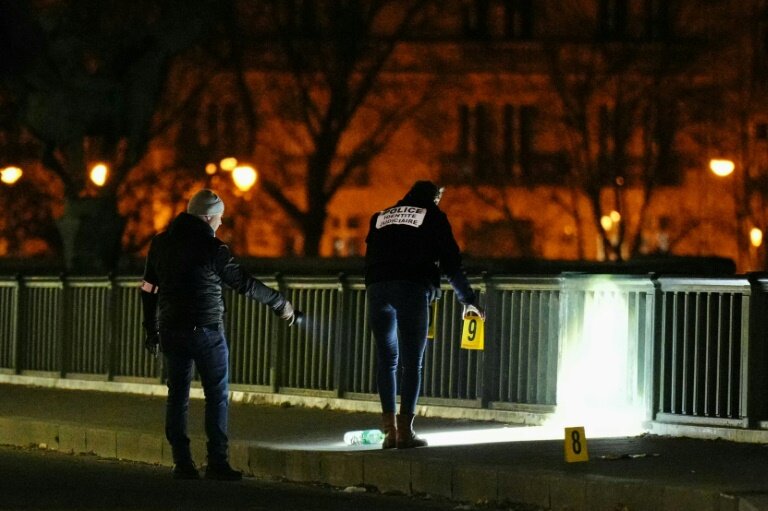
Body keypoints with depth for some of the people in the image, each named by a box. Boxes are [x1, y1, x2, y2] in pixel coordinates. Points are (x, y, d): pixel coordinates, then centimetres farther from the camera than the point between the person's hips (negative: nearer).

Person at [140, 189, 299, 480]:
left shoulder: (160, 243, 8)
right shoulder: (210, 248, -11)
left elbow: (149, 289, 13)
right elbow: (243, 283, -5)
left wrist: (151, 330, 21)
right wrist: (280, 304, 6)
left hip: (171, 332, 6)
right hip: (206, 332, -6)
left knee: (177, 396, 8)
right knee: (217, 396, 1)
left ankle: (182, 464, 5)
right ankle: (217, 463, -3)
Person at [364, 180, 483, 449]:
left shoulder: (381, 218, 25)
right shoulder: (433, 216, 13)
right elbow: (451, 262, 11)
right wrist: (468, 299, 20)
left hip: (377, 286, 4)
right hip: (412, 288, -4)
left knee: (386, 359, 10)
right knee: (412, 361, -1)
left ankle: (390, 429, 4)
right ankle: (405, 430, -7)